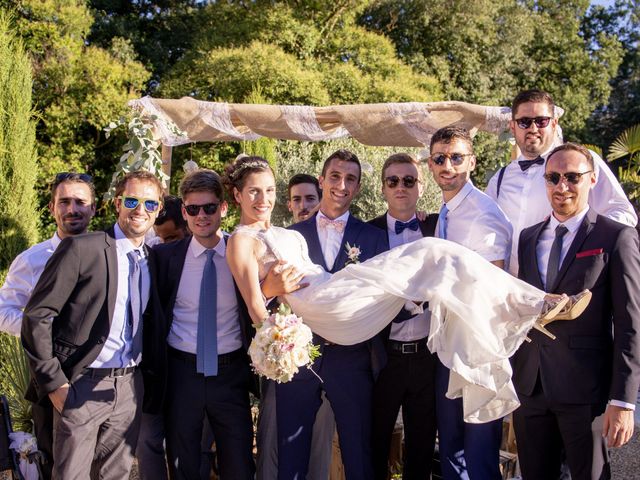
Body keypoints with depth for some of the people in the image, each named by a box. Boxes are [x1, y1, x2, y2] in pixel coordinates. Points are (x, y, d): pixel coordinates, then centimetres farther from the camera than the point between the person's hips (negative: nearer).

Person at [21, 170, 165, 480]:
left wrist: (153, 380, 10)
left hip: (130, 386, 5)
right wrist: (53, 382, -12)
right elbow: (36, 317, -10)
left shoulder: (151, 260, 9)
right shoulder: (81, 249, -9)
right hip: (82, 386, -5)